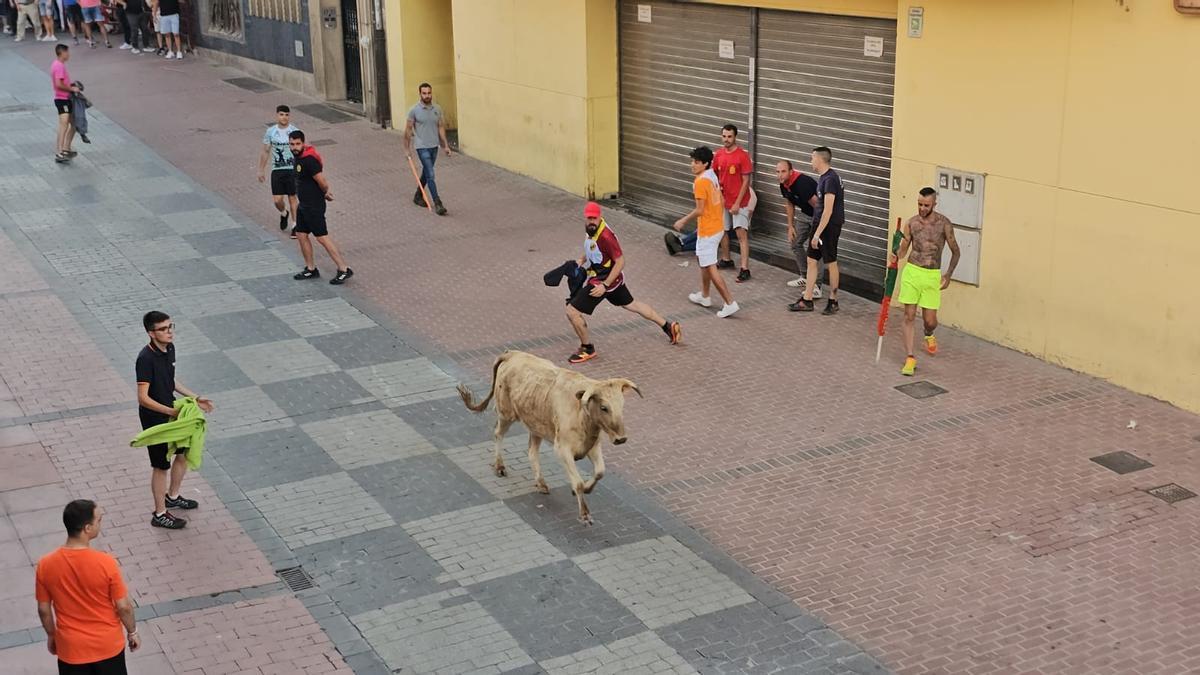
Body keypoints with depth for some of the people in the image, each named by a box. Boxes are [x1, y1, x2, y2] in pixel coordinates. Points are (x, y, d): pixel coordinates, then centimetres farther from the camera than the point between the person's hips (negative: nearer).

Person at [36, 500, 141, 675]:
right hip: (107, 644, -2)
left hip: (71, 647, 2)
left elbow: (44, 610, -3)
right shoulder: (105, 563, -25)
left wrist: (51, 636, 15)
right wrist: (132, 632, 4)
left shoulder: (46, 565, -17)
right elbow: (123, 606, -14)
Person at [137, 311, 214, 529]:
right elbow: (143, 398, -28)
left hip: (171, 411, 9)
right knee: (161, 465, 5)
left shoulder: (170, 348, -2)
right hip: (154, 419, -9)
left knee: (184, 452, 22)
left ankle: (172, 497, 44)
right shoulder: (146, 358, -28)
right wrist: (171, 412, -31)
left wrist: (194, 397, 11)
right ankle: (160, 514, 23)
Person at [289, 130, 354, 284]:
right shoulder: (299, 157, 9)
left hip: (314, 206, -10)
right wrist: (326, 192, 9)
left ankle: (344, 269, -3)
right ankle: (310, 269, 25)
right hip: (303, 205, 10)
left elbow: (322, 182, -21)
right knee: (301, 234, 14)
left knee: (322, 237, -7)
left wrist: (325, 193, -1)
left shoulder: (309, 160, -22)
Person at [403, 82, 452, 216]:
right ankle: (437, 203, -11)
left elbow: (441, 127, 8)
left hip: (434, 146, 5)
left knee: (426, 173, 18)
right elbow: (408, 130, -4)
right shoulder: (414, 110, -10)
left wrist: (446, 145, 5)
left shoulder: (437, 109, 2)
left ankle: (418, 197, 36)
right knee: (430, 175, -10)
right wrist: (407, 148, -3)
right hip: (422, 147, -5)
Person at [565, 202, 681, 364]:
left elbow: (620, 262, -25)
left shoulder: (605, 236, -28)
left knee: (572, 311, -6)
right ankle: (668, 326, 34)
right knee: (631, 304, 25)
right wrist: (581, 260, 4)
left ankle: (587, 349, 11)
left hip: (603, 280, -10)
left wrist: (605, 285, -25)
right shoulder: (592, 229, -1)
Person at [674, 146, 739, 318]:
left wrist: (682, 221, -9)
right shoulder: (713, 177, 6)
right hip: (717, 226, 10)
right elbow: (720, 203, 14)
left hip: (707, 231, -10)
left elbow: (700, 210, -22)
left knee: (710, 268, -4)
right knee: (702, 259, 25)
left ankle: (730, 303, -5)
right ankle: (704, 296, 37)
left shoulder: (700, 181, -21)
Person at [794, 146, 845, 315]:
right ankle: (807, 300, 15)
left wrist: (817, 233, -23)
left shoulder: (830, 179, -19)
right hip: (819, 224, 9)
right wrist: (815, 230, 20)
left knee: (830, 263, 3)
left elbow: (828, 210, -23)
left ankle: (833, 302, 15)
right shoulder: (823, 177, 10)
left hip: (829, 226, -9)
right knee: (811, 260, 10)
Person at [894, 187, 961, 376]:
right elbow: (904, 248, 7)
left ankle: (929, 336, 40)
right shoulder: (911, 223, 0)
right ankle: (910, 358, 2)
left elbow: (955, 251, 4)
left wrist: (948, 274, -7)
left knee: (930, 320, 3)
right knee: (909, 316, -4)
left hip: (932, 276, -1)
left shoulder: (944, 224, -5)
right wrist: (896, 257, -17)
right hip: (911, 272, 1)